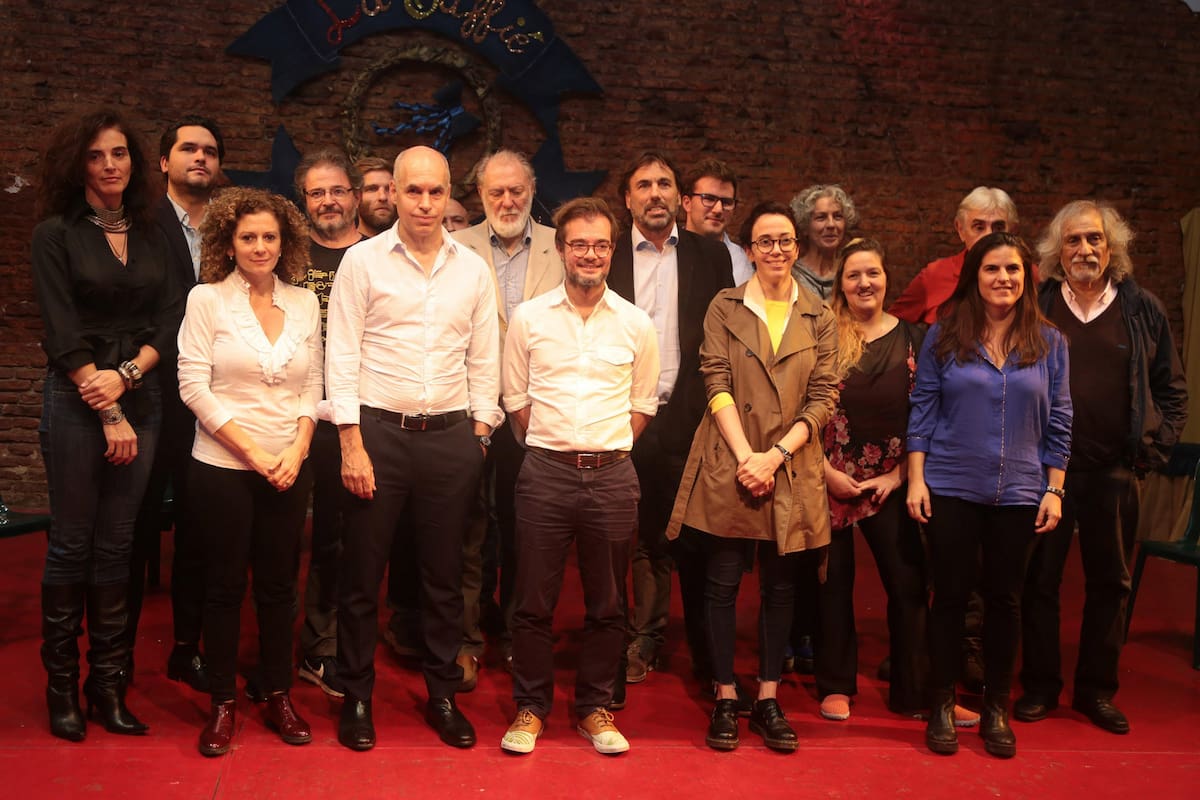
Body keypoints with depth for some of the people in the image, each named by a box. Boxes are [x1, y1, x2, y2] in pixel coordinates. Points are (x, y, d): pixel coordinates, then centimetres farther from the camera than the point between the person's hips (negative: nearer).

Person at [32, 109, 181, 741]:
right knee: (72, 542, 1)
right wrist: (109, 415, -11)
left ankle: (107, 680, 15)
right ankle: (61, 683, 14)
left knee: (116, 543, 7)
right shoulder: (56, 233, -1)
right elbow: (63, 336, -8)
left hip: (139, 399, 4)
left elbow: (170, 318, 5)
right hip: (77, 402, -4)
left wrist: (127, 375, -11)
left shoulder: (149, 235, 12)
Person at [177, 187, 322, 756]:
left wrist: (296, 451, -7)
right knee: (224, 585, 6)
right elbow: (194, 386, -8)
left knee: (280, 584, 9)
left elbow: (312, 387, 7)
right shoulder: (206, 299, -3)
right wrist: (252, 451, -13)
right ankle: (223, 702, 19)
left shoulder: (304, 303, 7)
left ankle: (278, 696, 22)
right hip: (223, 467, -3)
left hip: (290, 469, 3)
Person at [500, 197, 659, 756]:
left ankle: (595, 708, 25)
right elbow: (515, 399, 9)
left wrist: (607, 448, 5)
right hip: (545, 473, -1)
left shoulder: (635, 324, 5)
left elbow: (643, 404, 13)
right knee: (533, 600, 4)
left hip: (612, 475, 1)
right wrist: (550, 445, 4)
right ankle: (530, 707, 21)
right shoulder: (528, 318, 3)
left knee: (606, 605, 10)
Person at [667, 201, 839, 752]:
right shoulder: (724, 308, 4)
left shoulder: (818, 319, 7)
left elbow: (823, 397, 1)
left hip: (791, 471, 2)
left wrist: (776, 454, -11)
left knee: (780, 587, 8)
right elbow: (716, 383, -3)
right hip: (728, 465, -1)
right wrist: (745, 455, -13)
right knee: (723, 582, 2)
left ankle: (768, 699, 19)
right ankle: (725, 697, 13)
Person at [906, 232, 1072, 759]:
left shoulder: (1049, 343, 3)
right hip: (951, 489, -1)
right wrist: (916, 479, -4)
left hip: (1018, 493, 1)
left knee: (1004, 598, 9)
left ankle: (996, 709, 23)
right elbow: (922, 412, 0)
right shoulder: (943, 336, -1)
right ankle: (943, 705, 19)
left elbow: (1058, 423, 5)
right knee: (950, 595, 5)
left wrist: (1054, 490, 2)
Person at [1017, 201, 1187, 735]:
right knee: (1040, 579, 4)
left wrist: (1154, 449, 1)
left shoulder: (1143, 310, 5)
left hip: (1114, 471, 2)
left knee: (1109, 581, 10)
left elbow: (1172, 388, 10)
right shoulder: (1035, 306, 0)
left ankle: (1097, 690, 23)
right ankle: (1040, 686, 18)